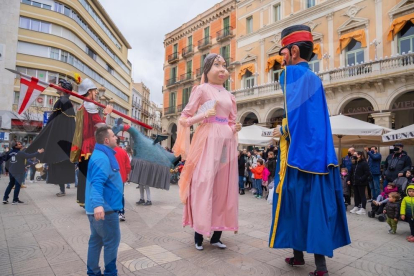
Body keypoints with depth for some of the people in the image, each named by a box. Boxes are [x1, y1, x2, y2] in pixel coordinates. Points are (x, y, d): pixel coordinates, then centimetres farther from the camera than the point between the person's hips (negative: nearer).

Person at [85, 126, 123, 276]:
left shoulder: (104, 154, 12)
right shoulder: (102, 158, -21)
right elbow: (97, 183, -34)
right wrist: (98, 204, -45)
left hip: (100, 208, 10)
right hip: (105, 208, -10)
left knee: (96, 240, 18)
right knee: (112, 241, 3)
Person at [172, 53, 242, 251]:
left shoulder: (229, 95, 19)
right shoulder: (202, 89, 3)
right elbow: (185, 117, -1)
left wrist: (235, 129, 0)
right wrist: (205, 114, -17)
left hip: (227, 141, 6)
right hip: (208, 140, -6)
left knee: (224, 186, 5)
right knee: (203, 184, -8)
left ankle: (216, 235, 16)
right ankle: (198, 234, 6)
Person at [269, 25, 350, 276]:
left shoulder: (291, 72, -6)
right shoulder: (315, 79, 17)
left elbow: (293, 114, -19)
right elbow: (315, 120, 17)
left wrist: (281, 131, -3)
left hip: (298, 151, -7)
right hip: (318, 153, 7)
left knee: (295, 201, 5)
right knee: (316, 202, 9)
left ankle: (298, 254, 18)